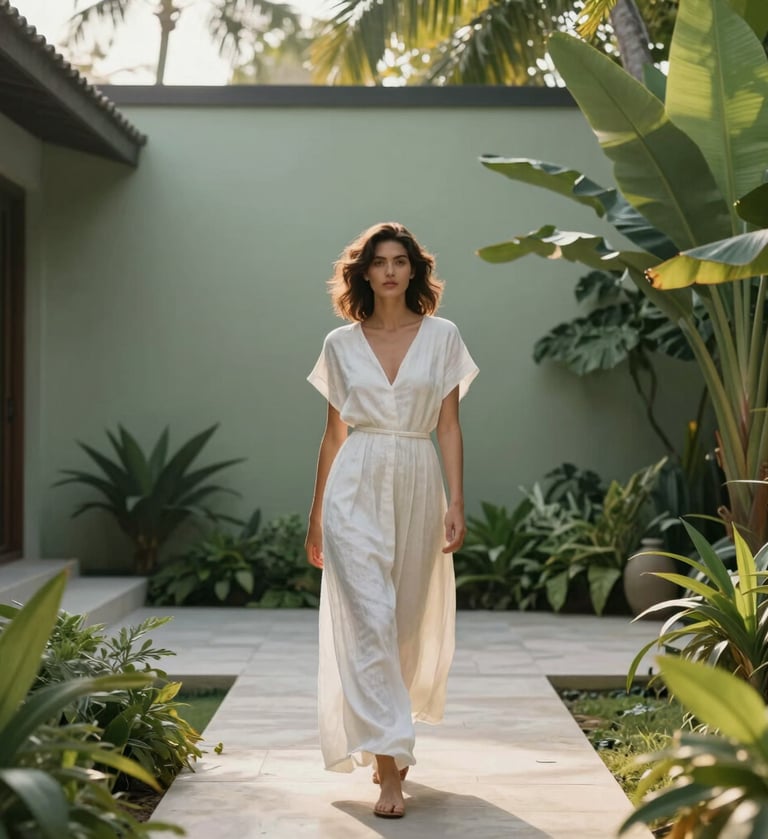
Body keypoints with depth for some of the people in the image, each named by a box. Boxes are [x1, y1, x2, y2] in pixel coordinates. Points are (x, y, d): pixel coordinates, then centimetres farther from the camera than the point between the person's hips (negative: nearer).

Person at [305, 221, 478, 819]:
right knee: (368, 620, -11)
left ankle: (384, 740, 33)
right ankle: (389, 766, -11)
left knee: (409, 623, 10)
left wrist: (457, 504, -5)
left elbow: (449, 428, 3)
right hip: (356, 489, -1)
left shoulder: (442, 337, 5)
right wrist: (316, 516, 11)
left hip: (418, 486, 1)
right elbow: (333, 434, 10)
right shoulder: (341, 345, 6)